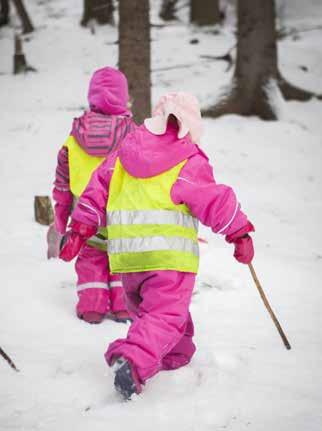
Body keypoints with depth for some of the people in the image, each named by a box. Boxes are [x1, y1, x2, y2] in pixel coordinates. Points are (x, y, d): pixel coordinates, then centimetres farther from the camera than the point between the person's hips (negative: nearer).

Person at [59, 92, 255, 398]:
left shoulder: (122, 154, 13)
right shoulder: (190, 163, -4)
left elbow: (96, 191, 14)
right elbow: (215, 201, -5)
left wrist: (79, 230, 18)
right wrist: (241, 234, 5)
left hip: (126, 255, 6)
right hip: (169, 255, -6)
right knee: (166, 315, -8)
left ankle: (176, 358, 34)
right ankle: (133, 361, -29)